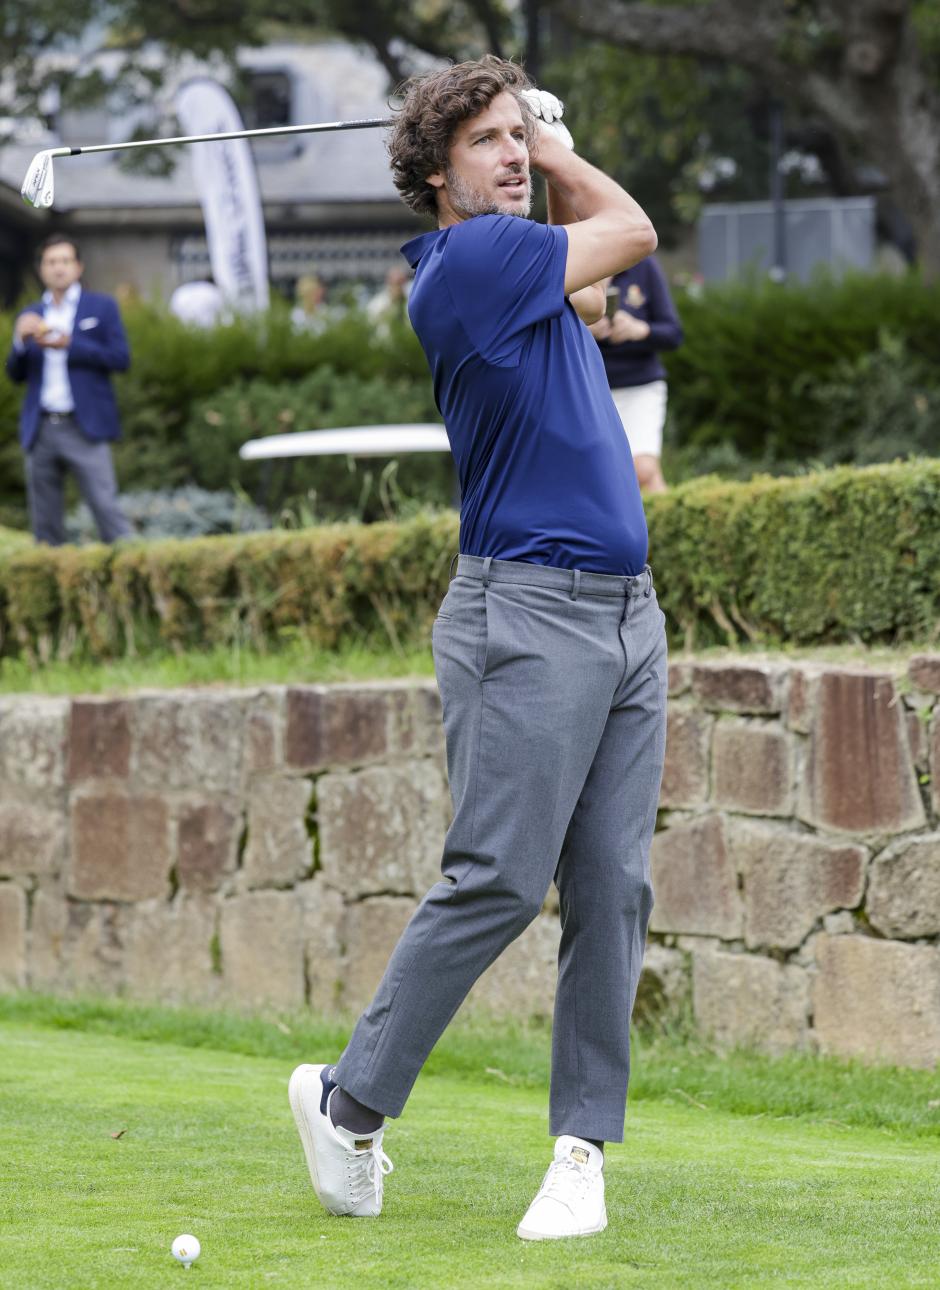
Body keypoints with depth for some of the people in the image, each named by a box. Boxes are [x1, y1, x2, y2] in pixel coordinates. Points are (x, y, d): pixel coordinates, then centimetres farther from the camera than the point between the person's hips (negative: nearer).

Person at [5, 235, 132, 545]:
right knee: (44, 522, 4)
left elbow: (120, 358, -3)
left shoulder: (102, 307, 7)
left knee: (105, 506, -13)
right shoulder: (30, 316, 16)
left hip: (84, 427, -4)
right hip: (41, 430, 4)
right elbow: (15, 374, 13)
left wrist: (68, 345, -12)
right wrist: (21, 340, -7)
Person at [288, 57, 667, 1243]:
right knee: (498, 881, -9)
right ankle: (350, 1102, 5)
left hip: (625, 611, 8)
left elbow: (593, 289, 36)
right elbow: (631, 232, -1)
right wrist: (563, 162, 16)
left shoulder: (517, 258, 14)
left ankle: (583, 1147, 2)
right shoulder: (469, 259, -12)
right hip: (529, 616, -8)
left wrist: (554, 157, 26)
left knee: (613, 891, 1)